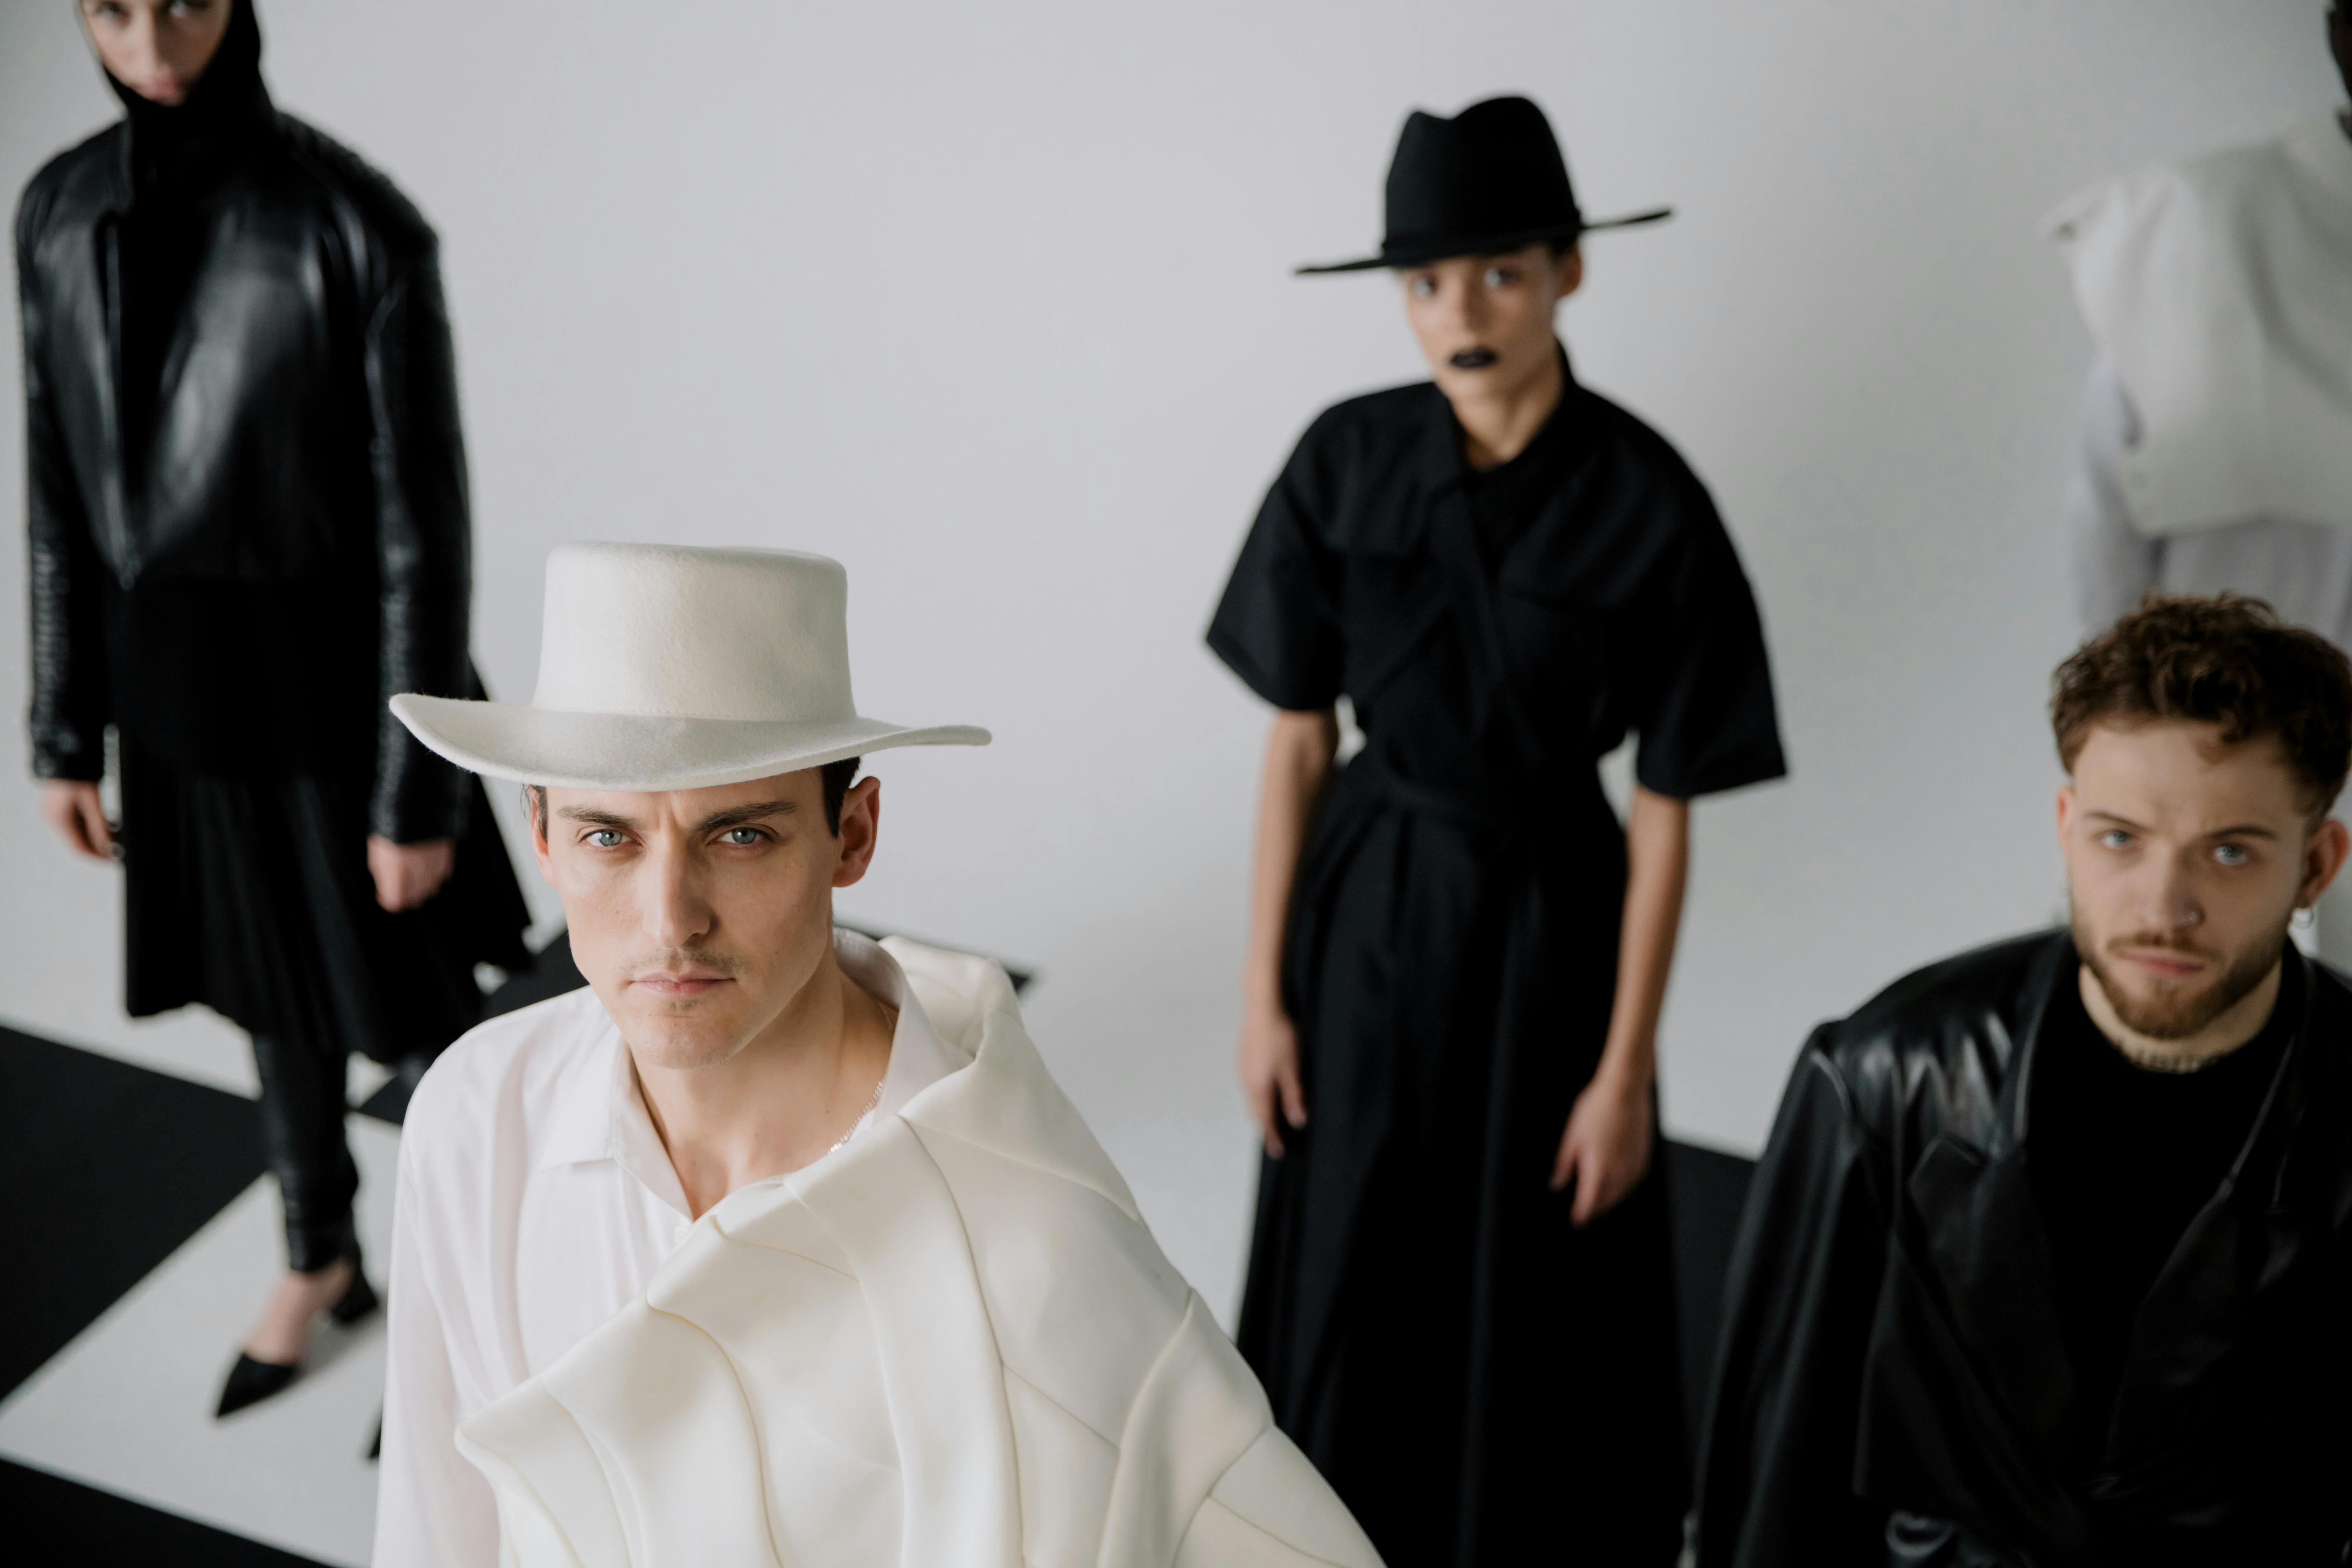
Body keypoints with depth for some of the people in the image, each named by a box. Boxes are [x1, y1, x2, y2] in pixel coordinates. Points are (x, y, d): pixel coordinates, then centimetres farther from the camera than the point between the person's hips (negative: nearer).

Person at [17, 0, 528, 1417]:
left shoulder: (361, 227, -21)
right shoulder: (64, 215, -4)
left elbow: (423, 523, -16)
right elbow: (69, 493, 5)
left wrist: (419, 795, -13)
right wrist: (67, 735, 9)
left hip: (333, 689, -5)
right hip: (181, 697, 5)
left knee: (415, 1000, 12)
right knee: (272, 992, 23)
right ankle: (322, 1258, 47)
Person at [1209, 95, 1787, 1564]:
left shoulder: (1647, 503, -15)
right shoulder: (1346, 463, -7)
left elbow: (1664, 810, -10)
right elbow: (1299, 738, 0)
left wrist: (1626, 1071, -8)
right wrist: (1265, 990, 0)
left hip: (1546, 916, -2)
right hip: (1365, 905, 2)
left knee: (1536, 1299, 9)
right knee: (1350, 1288, 12)